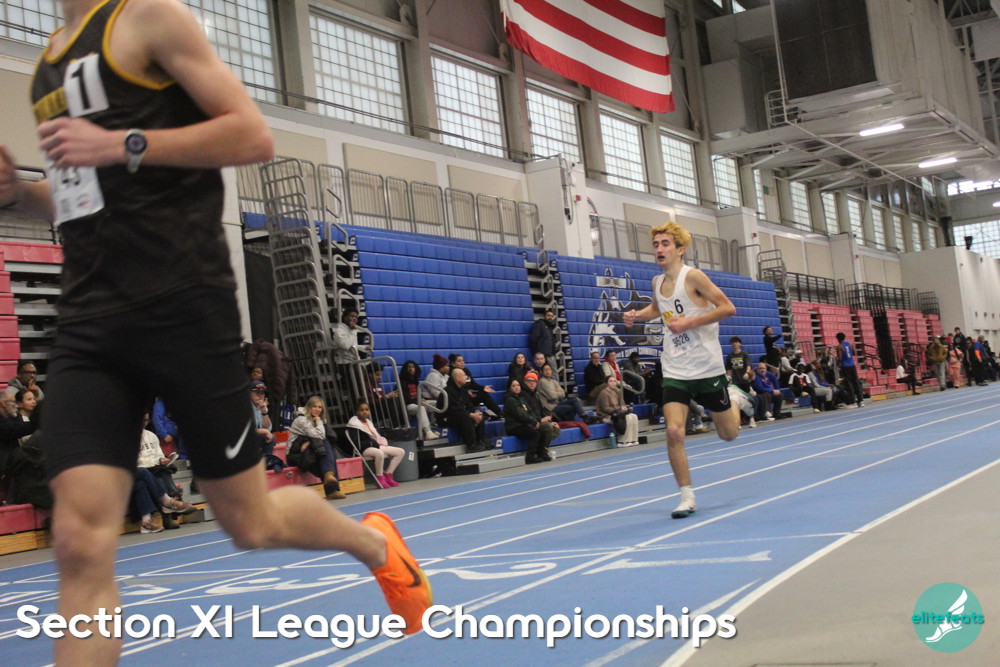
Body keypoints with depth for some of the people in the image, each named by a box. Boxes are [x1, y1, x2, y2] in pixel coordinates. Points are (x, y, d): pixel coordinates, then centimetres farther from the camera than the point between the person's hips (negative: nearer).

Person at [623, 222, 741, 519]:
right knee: (674, 432, -13)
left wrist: (689, 322, -23)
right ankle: (687, 497, -1)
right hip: (675, 370, 4)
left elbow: (728, 307, -16)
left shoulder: (693, 276, -13)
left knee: (728, 434, 11)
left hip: (707, 367, -4)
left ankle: (733, 406, 47)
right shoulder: (657, 282, 6)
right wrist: (637, 315, 6)